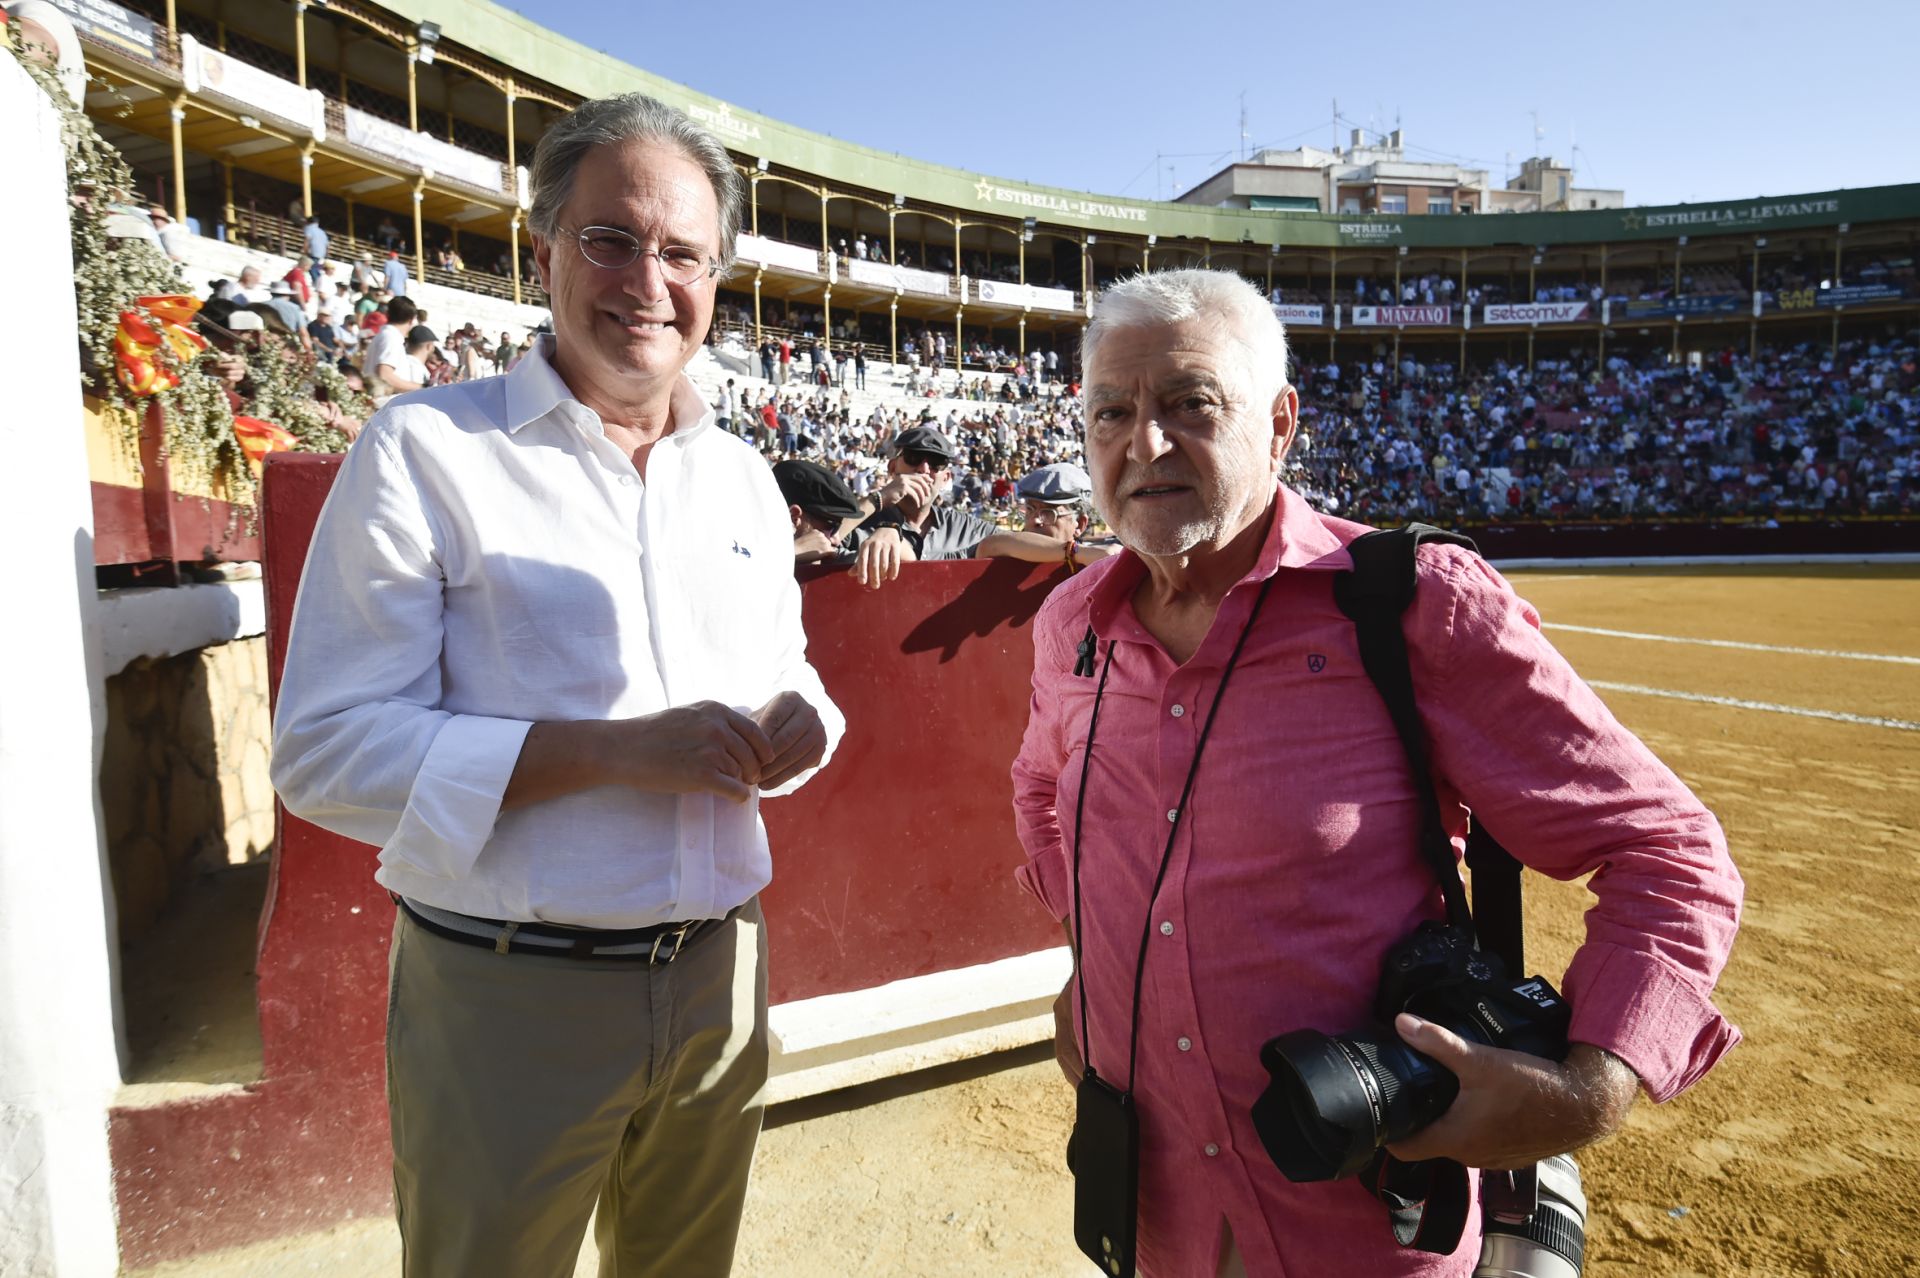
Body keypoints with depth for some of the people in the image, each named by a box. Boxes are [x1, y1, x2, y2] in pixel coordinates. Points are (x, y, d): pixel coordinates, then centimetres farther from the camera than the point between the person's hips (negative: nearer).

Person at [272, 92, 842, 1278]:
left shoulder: (743, 478, 8)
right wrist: (615, 750, -24)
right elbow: (329, 750, -15)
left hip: (721, 977, 5)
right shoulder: (425, 450, -9)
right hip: (509, 996, -4)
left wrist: (797, 726, -9)